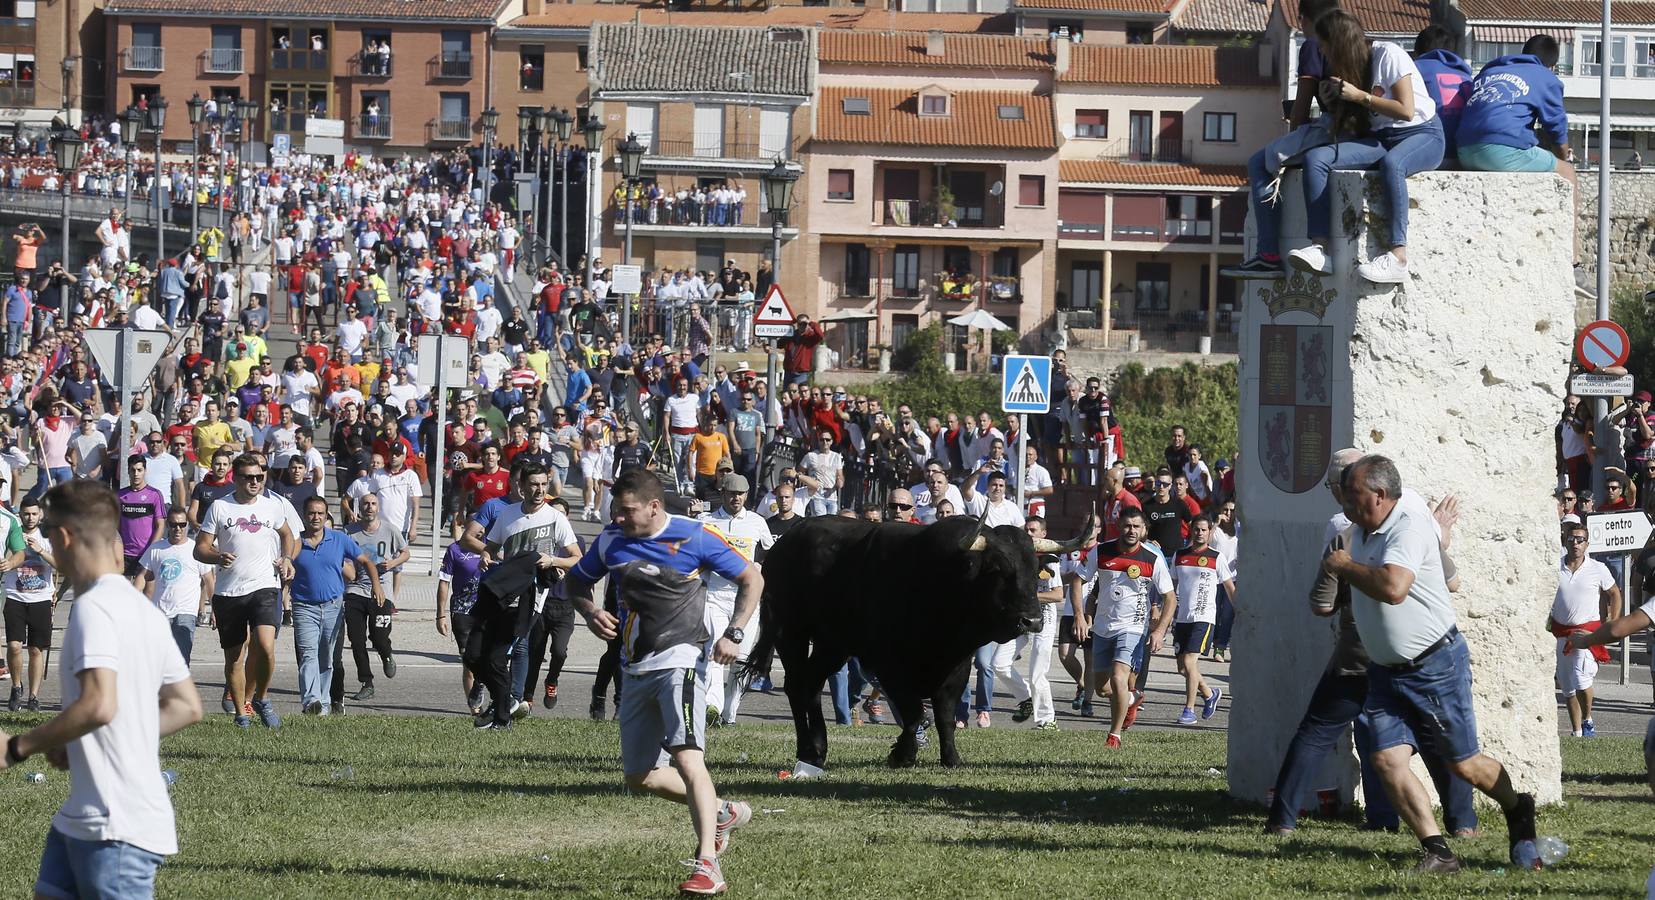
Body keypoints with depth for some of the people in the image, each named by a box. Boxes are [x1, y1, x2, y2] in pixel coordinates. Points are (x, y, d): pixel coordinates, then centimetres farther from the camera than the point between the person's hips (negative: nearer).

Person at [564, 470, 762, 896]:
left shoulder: (694, 537, -9)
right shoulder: (610, 541, 5)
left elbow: (751, 578, 0)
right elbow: (576, 581, 22)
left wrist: (734, 634, -10)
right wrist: (590, 611, 0)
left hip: (680, 659, -7)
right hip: (637, 669, 7)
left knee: (687, 757, -22)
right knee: (639, 776, 10)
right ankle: (723, 812, 32)